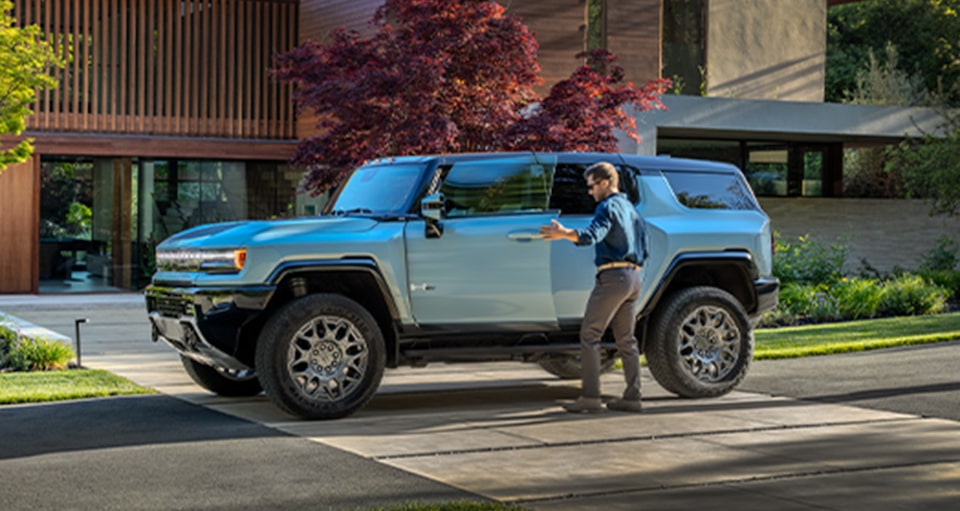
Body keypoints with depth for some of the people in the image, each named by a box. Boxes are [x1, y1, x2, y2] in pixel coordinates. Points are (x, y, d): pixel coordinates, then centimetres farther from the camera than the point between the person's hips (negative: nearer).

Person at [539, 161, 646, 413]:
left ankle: (590, 396, -12)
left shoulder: (608, 206, -8)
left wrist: (565, 233, -42)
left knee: (589, 335, -8)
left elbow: (592, 234, -28)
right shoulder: (630, 208, 21)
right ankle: (632, 397, 11)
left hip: (613, 276, -9)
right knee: (625, 338, 12)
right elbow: (642, 248, 25)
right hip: (633, 276, 9)